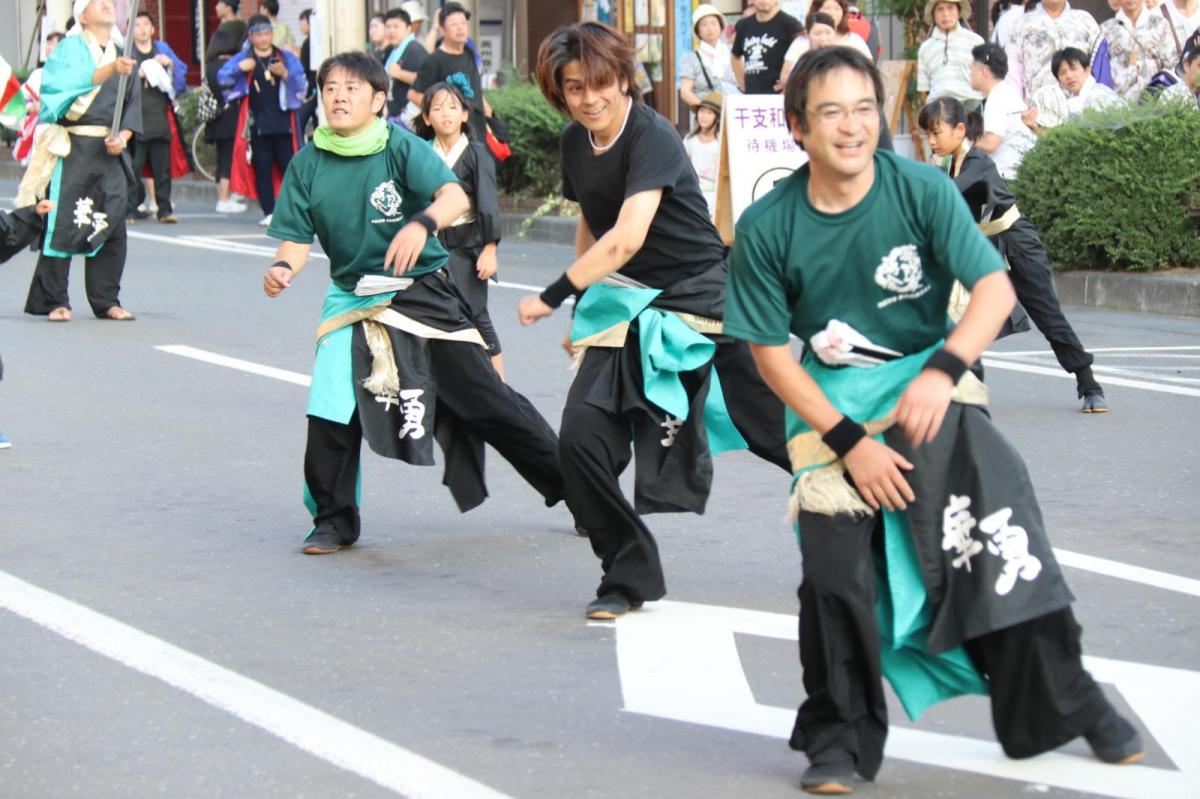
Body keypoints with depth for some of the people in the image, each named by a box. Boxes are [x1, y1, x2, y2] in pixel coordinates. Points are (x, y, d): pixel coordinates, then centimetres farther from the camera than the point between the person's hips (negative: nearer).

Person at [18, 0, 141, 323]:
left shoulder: (123, 57, 18)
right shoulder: (69, 49, 3)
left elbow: (133, 109, 16)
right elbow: (69, 82, -17)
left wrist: (122, 137, -2)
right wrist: (110, 70, -29)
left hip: (110, 152, 5)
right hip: (72, 150, -5)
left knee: (111, 225, 1)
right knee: (62, 224, -7)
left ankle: (106, 301, 8)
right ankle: (54, 302, -2)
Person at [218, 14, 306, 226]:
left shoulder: (286, 58, 9)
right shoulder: (243, 58, 7)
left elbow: (301, 86, 2)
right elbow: (222, 78, -4)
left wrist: (285, 74, -17)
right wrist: (239, 68, -22)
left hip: (283, 123, 0)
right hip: (257, 125, 0)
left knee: (289, 167, -1)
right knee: (262, 170, 1)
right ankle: (269, 213, 5)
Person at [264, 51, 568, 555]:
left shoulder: (400, 148, -11)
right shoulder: (309, 164, -1)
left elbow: (455, 197, -25)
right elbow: (297, 237, 0)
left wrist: (421, 224, -46)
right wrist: (283, 268, -23)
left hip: (424, 293, -2)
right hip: (353, 300, 2)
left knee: (488, 403, 1)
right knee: (329, 412, -12)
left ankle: (575, 489, 15)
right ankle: (334, 521, 8)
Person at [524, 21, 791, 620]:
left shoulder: (653, 138, -20)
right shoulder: (574, 143, 4)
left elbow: (628, 238, -31)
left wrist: (553, 297, -28)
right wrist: (583, 307, 18)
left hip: (702, 298, -6)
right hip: (630, 311, 6)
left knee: (788, 430, -1)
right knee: (580, 438, -11)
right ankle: (630, 575, 6)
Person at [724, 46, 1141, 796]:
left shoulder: (921, 190, -13)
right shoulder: (768, 227, -11)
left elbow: (996, 288, -15)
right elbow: (772, 353, -6)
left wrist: (942, 371, -30)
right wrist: (848, 441, -15)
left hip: (928, 383, 0)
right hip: (830, 398, 1)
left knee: (1001, 533, -12)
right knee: (835, 561, -5)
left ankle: (1063, 701, 5)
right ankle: (840, 737, 16)